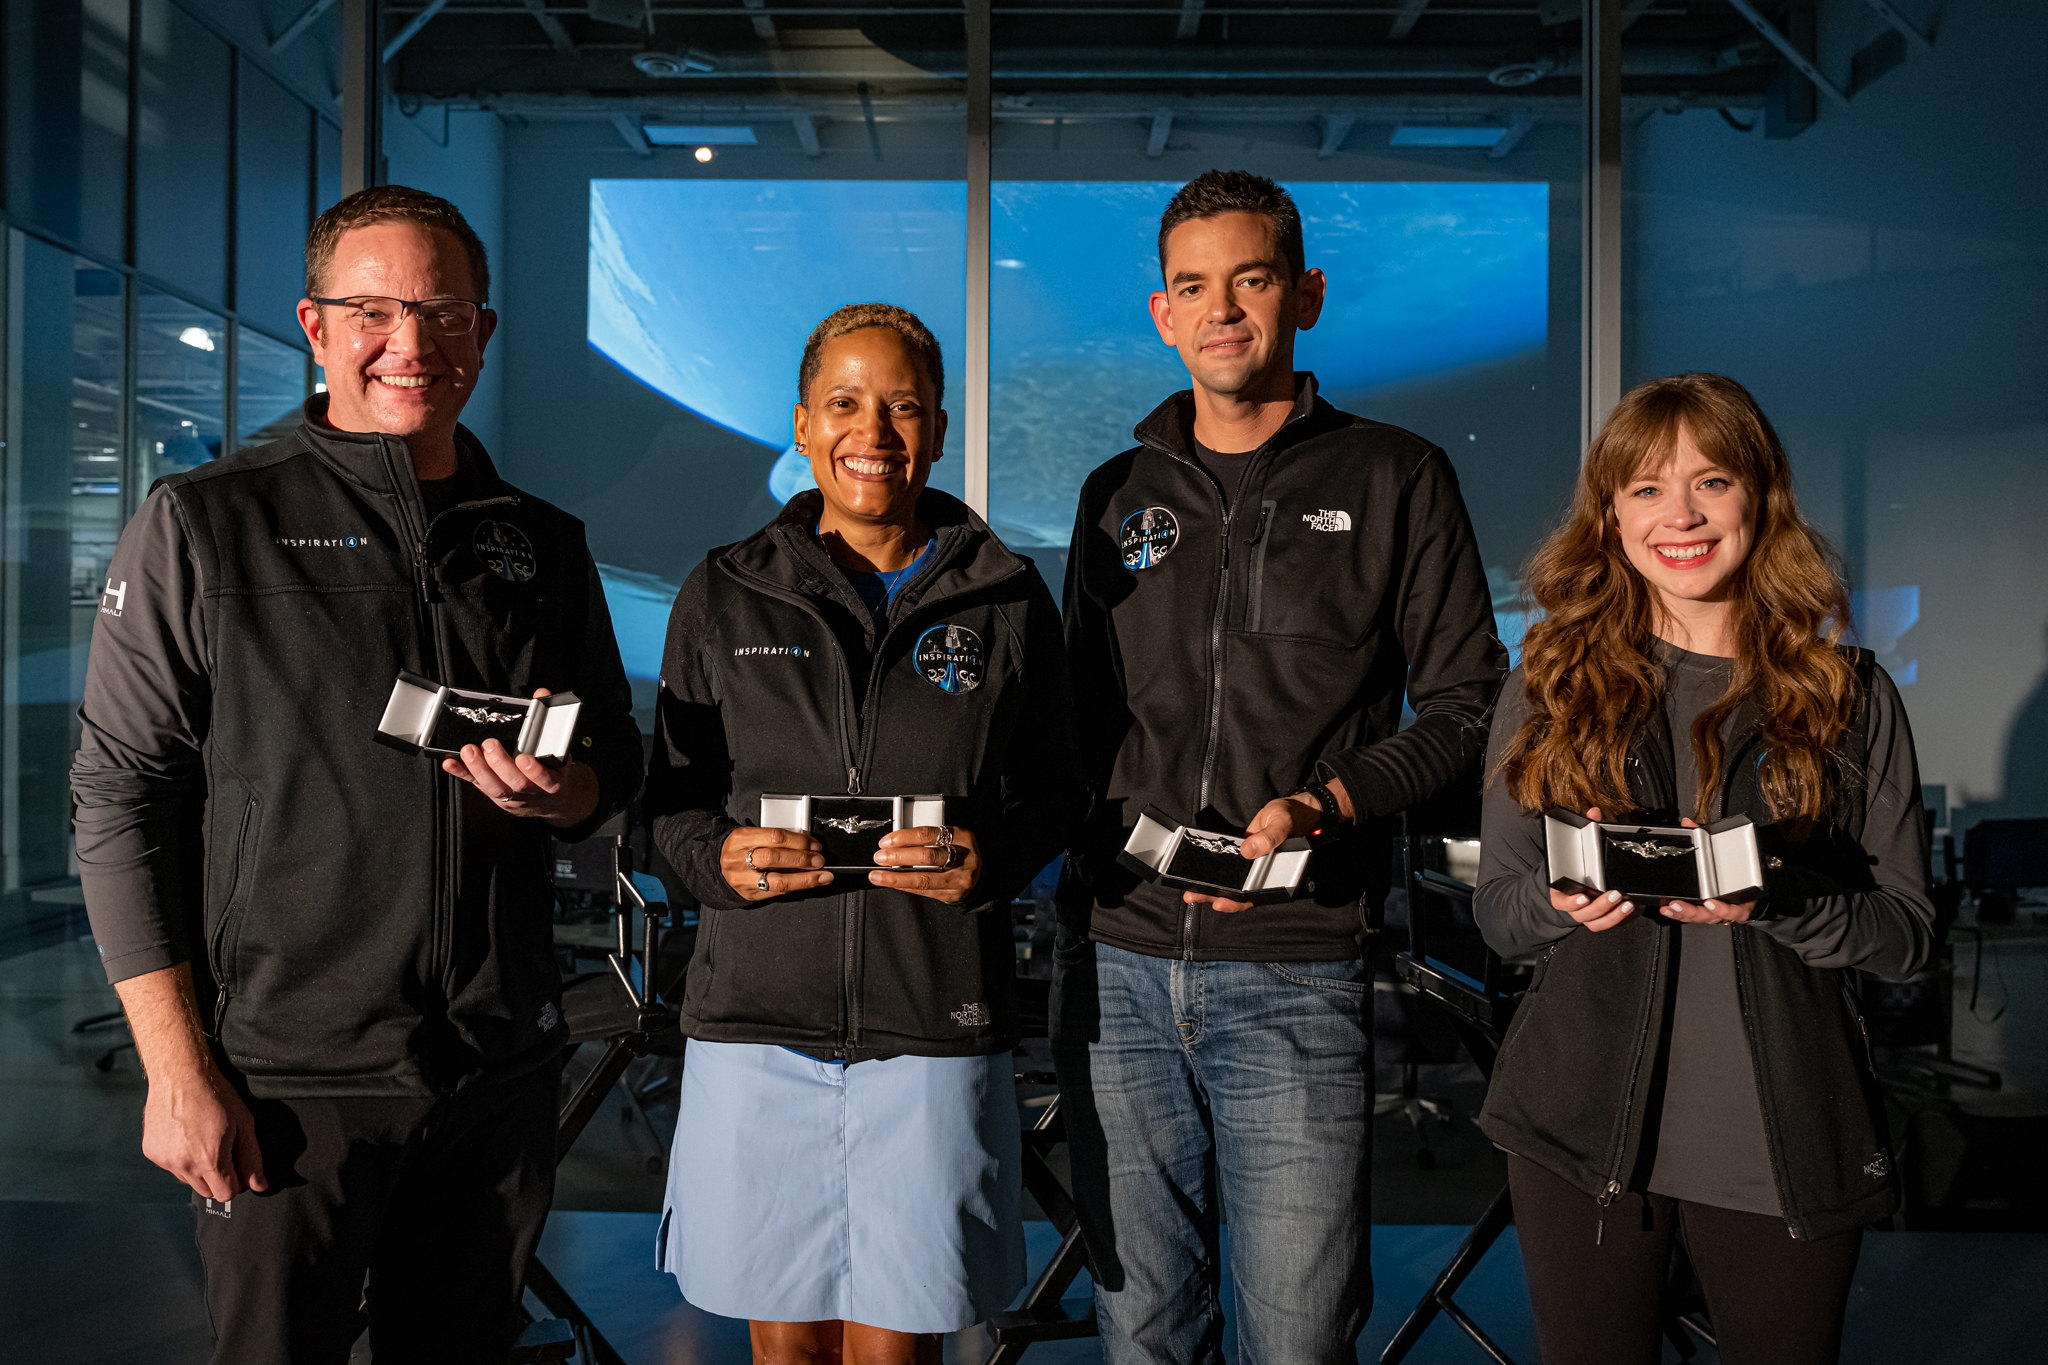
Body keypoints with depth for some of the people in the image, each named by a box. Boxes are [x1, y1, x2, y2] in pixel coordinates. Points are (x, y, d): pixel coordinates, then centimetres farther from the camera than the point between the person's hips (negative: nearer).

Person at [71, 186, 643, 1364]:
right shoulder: (204, 525, -2)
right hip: (290, 1076, -3)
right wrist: (180, 1071, -10)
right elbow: (123, 803, -4)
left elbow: (615, 765, 17)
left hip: (503, 1074, 4)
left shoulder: (542, 545, 9)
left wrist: (559, 792, -8)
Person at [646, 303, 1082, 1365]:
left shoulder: (1006, 600, 6)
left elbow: (1056, 793, 10)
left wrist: (991, 859, -11)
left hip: (938, 1022, 0)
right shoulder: (725, 595, 7)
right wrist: (719, 857, -10)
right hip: (758, 1011, 1)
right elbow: (670, 795, 11)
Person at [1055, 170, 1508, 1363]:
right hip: (1116, 961, 4)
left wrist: (1329, 804, -14)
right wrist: (1114, 832, 2)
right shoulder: (1121, 494, 14)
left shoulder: (1395, 480, 3)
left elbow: (1466, 705, 2)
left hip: (1295, 972, -3)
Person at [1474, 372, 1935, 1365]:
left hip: (1787, 1149, 0)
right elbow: (1494, 909, 5)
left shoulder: (1848, 695, 2)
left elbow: (1908, 931, 0)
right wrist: (1562, 902, -17)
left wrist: (1773, 902, -19)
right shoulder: (1551, 685, 4)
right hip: (1582, 1130, 0)